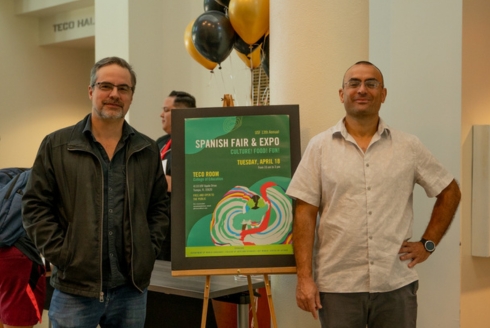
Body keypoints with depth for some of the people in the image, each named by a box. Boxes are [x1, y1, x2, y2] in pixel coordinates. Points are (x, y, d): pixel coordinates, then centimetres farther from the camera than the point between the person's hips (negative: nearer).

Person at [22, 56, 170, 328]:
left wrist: (149, 250, 2)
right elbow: (36, 206, -1)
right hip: (75, 287, -2)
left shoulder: (148, 151, 9)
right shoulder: (56, 145, 1)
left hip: (132, 287, 3)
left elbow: (160, 207, 14)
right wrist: (61, 254, -9)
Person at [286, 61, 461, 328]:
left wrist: (428, 243, 6)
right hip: (337, 286, -1)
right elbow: (305, 214, -3)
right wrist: (304, 277, -8)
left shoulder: (409, 147, 5)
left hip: (396, 284, 1)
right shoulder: (320, 146, 1)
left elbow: (449, 192, 15)